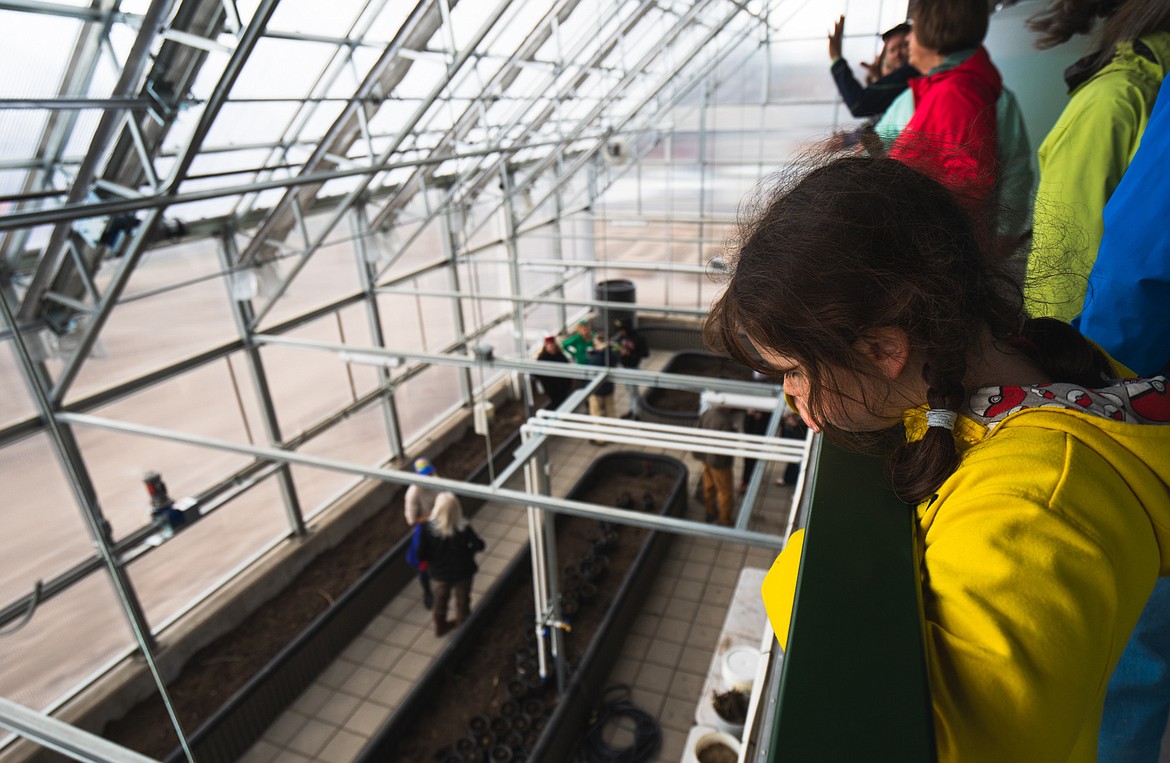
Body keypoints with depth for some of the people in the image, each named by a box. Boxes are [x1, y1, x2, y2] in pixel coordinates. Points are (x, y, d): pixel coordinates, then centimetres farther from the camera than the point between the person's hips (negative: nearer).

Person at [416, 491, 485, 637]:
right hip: (462, 571, -2)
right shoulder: (463, 528, -28)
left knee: (440, 599, 28)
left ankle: (440, 625, 49)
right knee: (462, 600, 24)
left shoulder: (430, 528, -25)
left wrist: (435, 557, 1)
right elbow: (479, 545, -21)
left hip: (440, 572, 2)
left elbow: (422, 554, -19)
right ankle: (462, 625, 44)